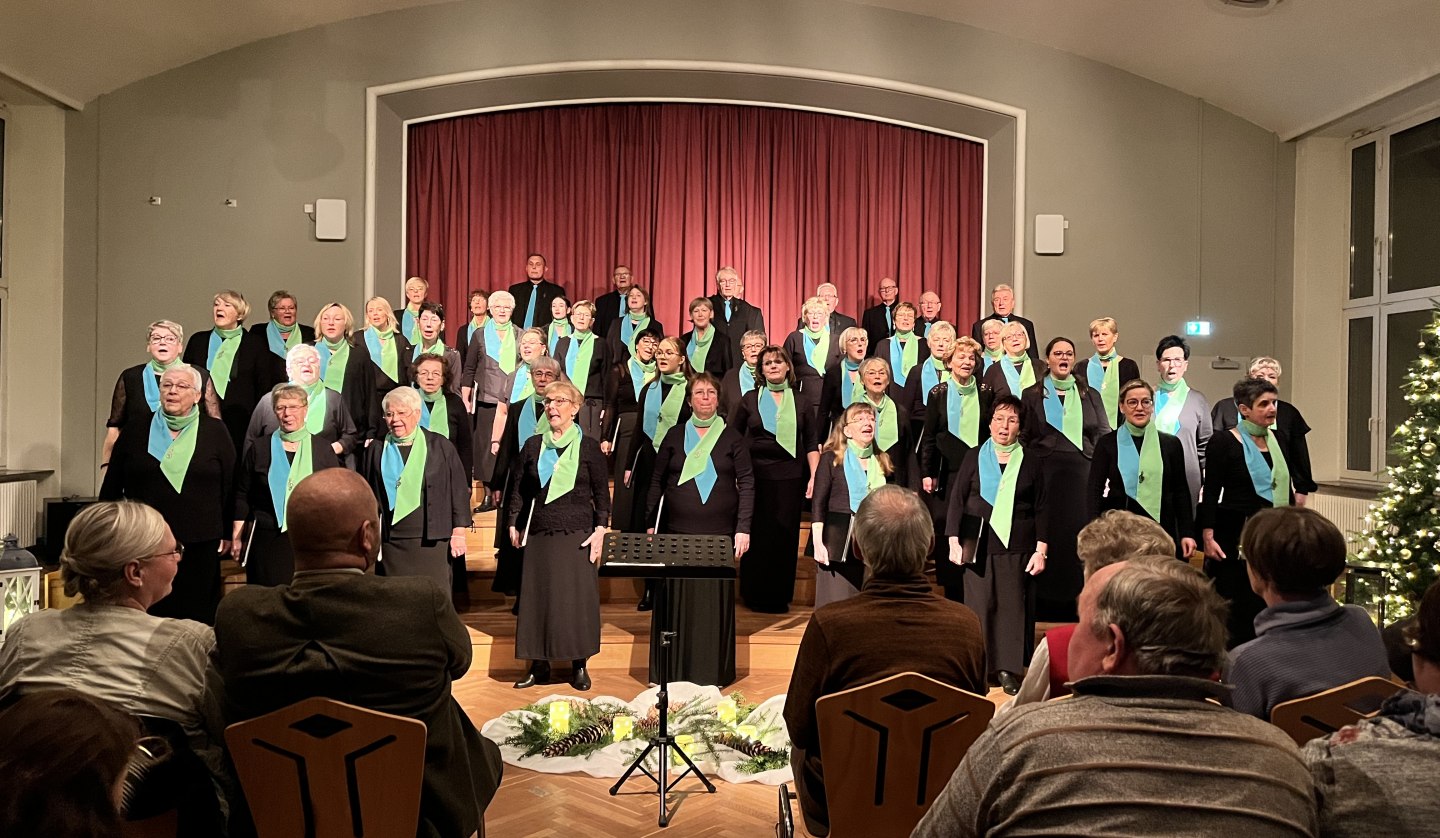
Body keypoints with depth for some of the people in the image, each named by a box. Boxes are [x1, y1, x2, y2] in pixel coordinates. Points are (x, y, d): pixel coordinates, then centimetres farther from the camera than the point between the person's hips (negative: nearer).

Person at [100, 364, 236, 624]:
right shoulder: (135, 432, 7)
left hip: (199, 544, -1)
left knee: (196, 615, 4)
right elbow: (111, 487, 12)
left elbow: (230, 485, 3)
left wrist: (228, 534, 2)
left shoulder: (215, 432, 3)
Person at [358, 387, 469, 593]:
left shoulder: (441, 447, 2)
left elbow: (459, 490, 2)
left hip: (431, 542, -2)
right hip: (390, 543, 2)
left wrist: (458, 531, -2)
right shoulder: (375, 451, 9)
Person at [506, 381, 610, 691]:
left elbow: (602, 494, 3)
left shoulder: (588, 447, 2)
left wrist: (600, 530, -5)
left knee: (577, 599, -1)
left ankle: (579, 666, 11)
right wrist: (513, 525, 4)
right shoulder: (533, 446, 9)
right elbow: (518, 489, 11)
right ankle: (539, 666, 16)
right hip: (538, 535, 2)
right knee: (536, 598, 4)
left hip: (577, 536, -2)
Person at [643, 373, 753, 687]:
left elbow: (747, 483, 1)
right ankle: (672, 672, 13)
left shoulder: (731, 437, 5)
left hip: (720, 534, -1)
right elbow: (657, 481, 11)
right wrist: (651, 524, 6)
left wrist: (743, 528, -6)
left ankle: (713, 674, 10)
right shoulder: (675, 435, 9)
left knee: (715, 600, 1)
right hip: (677, 532, 1)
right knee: (675, 601, 3)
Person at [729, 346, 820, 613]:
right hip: (756, 475, -1)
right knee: (756, 535, 2)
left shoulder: (799, 402, 9)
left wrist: (814, 476, 1)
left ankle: (780, 596, 14)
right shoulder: (750, 399, 7)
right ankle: (754, 594, 15)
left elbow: (811, 443, 9)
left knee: (786, 535, 2)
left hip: (790, 477, 1)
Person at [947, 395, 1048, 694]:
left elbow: (1042, 509, 7)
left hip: (1017, 546, 0)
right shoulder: (974, 458, 5)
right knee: (979, 603, 0)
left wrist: (1041, 550, 0)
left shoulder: (1031, 462, 6)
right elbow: (956, 500, 5)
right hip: (978, 545, 0)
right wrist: (954, 542, -2)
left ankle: (1009, 668, 8)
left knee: (1014, 604, -1)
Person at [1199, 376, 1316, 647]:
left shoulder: (1279, 438, 9)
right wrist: (1208, 536, -16)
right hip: (1235, 534, -5)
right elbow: (1211, 493, -9)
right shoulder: (1224, 442, -7)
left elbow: (1287, 485, 18)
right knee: (1232, 607, -1)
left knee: (1267, 603, 6)